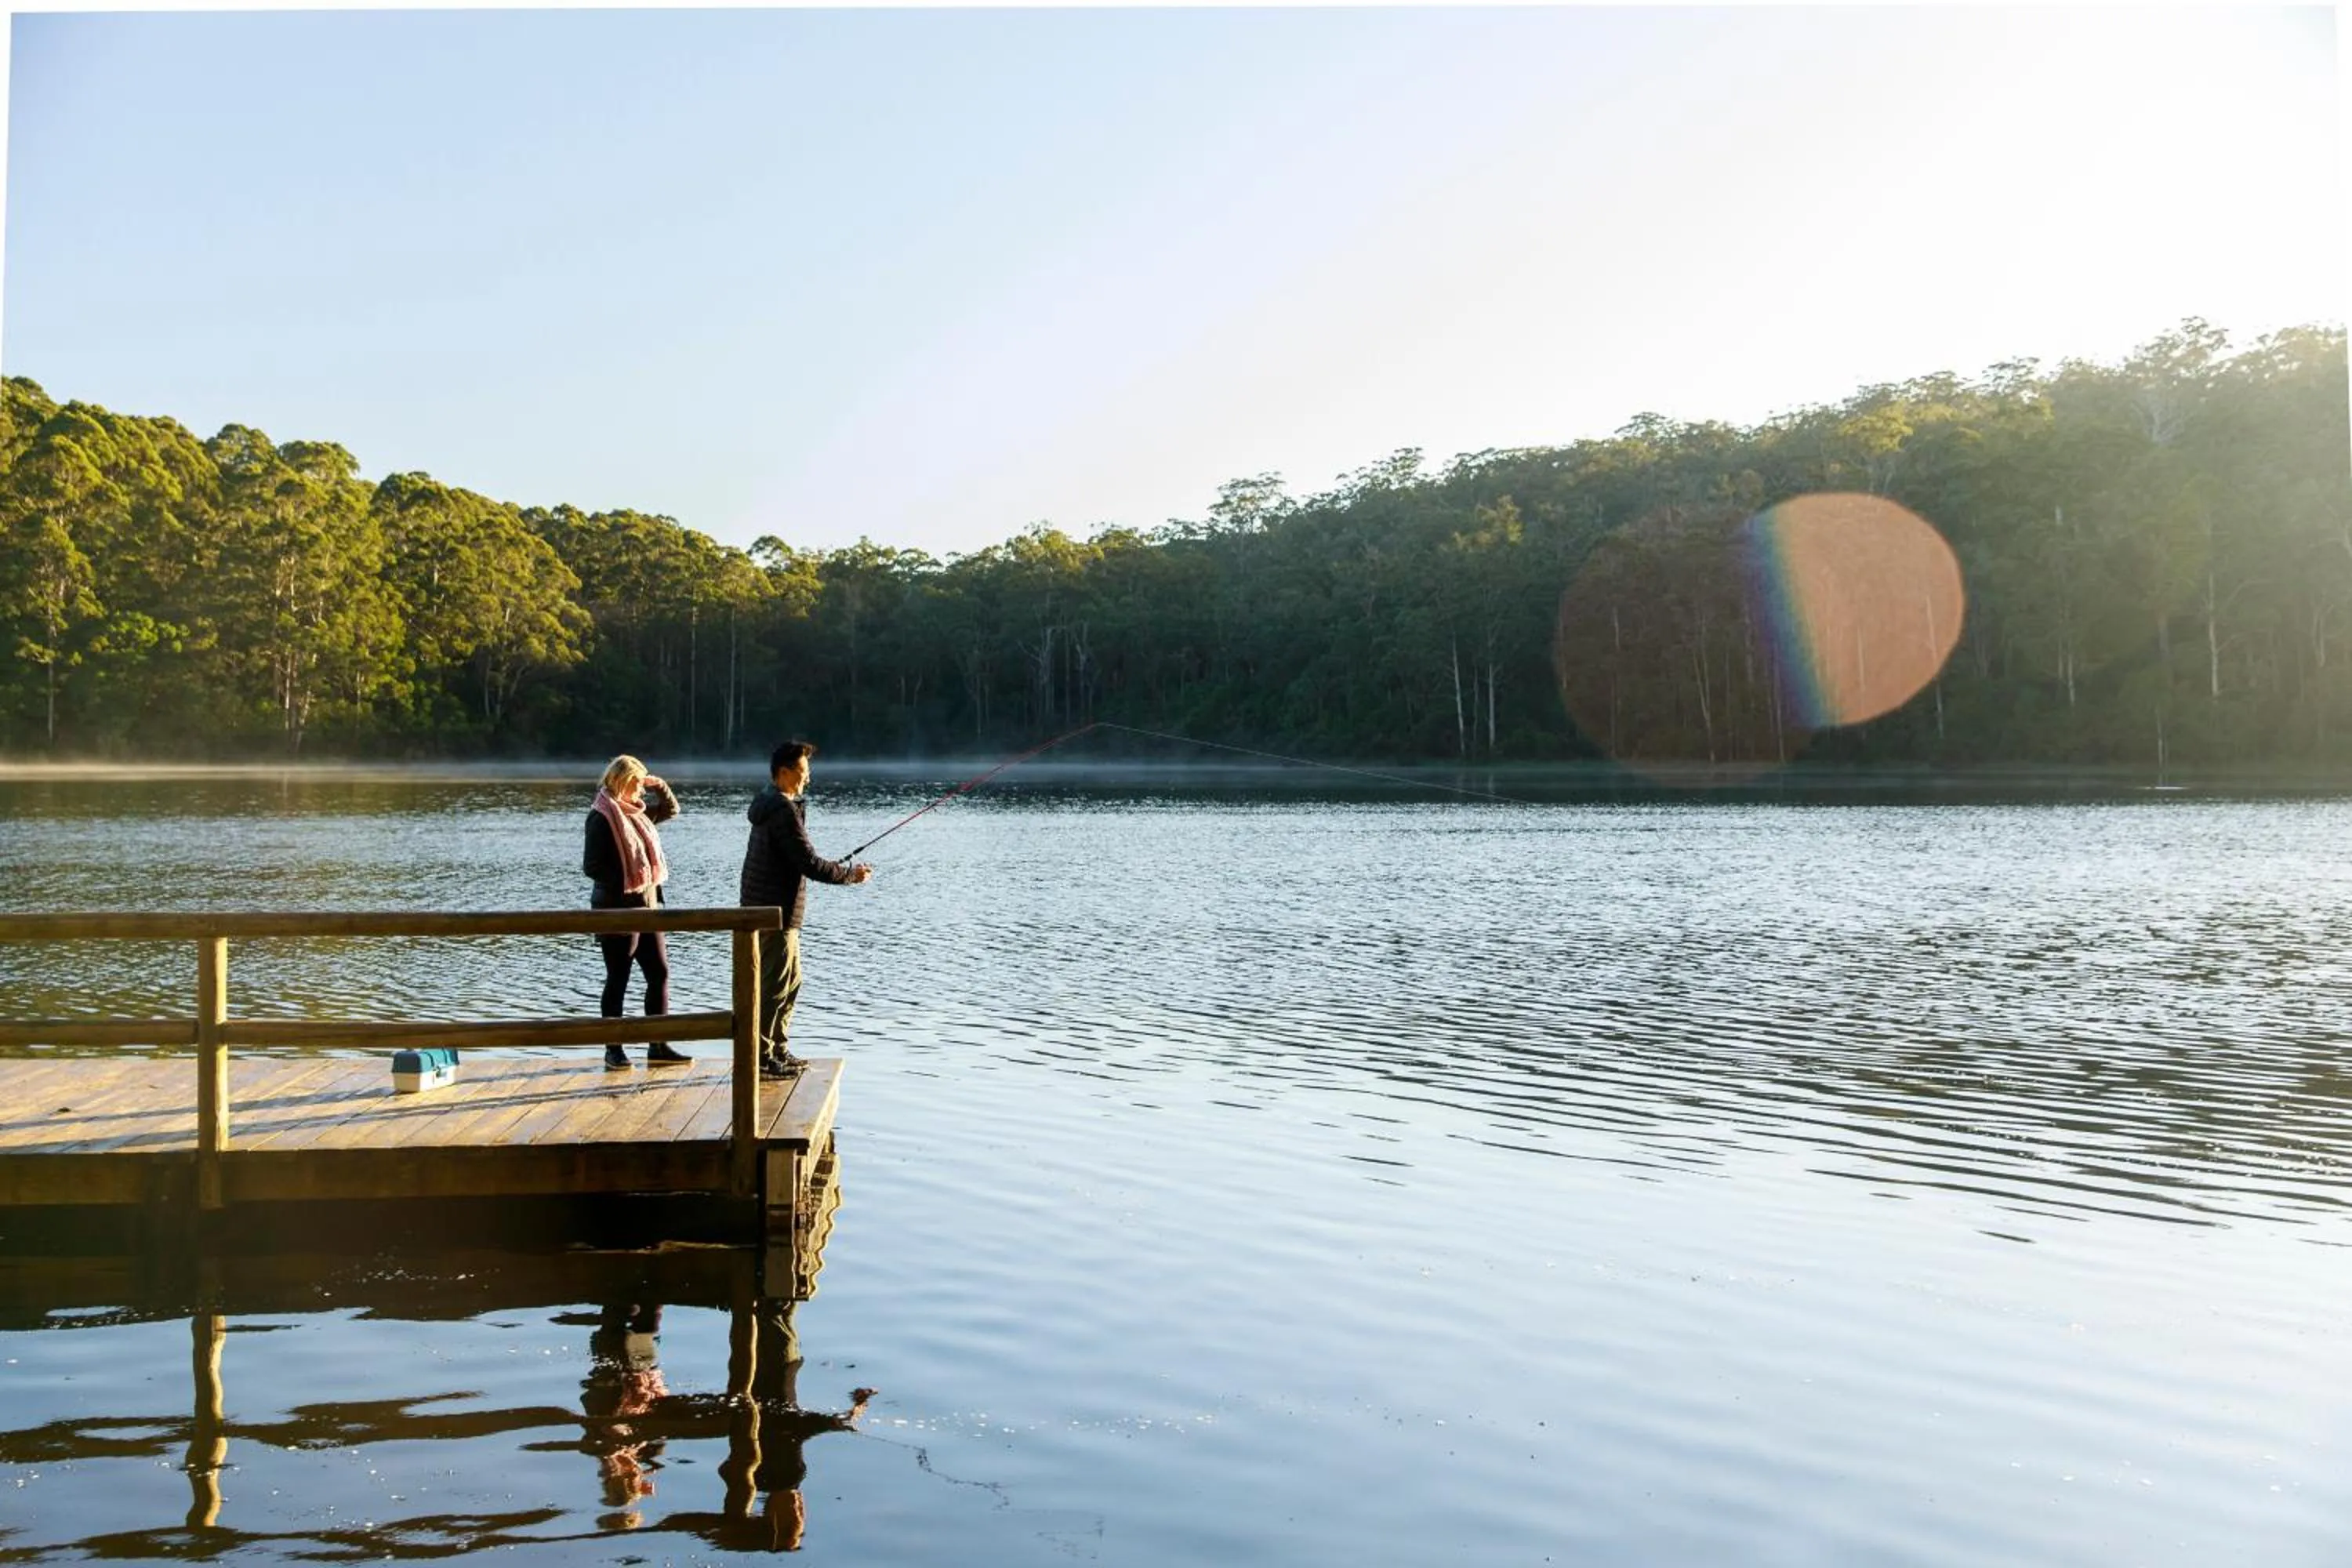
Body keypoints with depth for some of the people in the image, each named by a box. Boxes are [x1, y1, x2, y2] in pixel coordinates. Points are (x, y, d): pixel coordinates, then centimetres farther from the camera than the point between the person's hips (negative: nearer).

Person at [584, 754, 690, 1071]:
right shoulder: (602, 816, -11)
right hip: (617, 909, -8)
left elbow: (671, 808, 25)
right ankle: (614, 1048, 11)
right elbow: (591, 866, -14)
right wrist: (627, 882, -16)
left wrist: (658, 785, 8)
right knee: (618, 979, 1)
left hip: (645, 906, 8)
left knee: (659, 973, 5)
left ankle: (658, 1046, 10)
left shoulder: (635, 812, 12)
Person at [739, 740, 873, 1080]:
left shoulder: (769, 804, 15)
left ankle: (777, 1049, 25)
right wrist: (850, 874, -9)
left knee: (790, 980, 18)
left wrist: (830, 868, 13)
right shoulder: (784, 810, -18)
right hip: (776, 912, -11)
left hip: (767, 908, 11)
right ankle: (760, 1057, 0)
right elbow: (808, 863, -20)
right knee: (775, 985, -5)